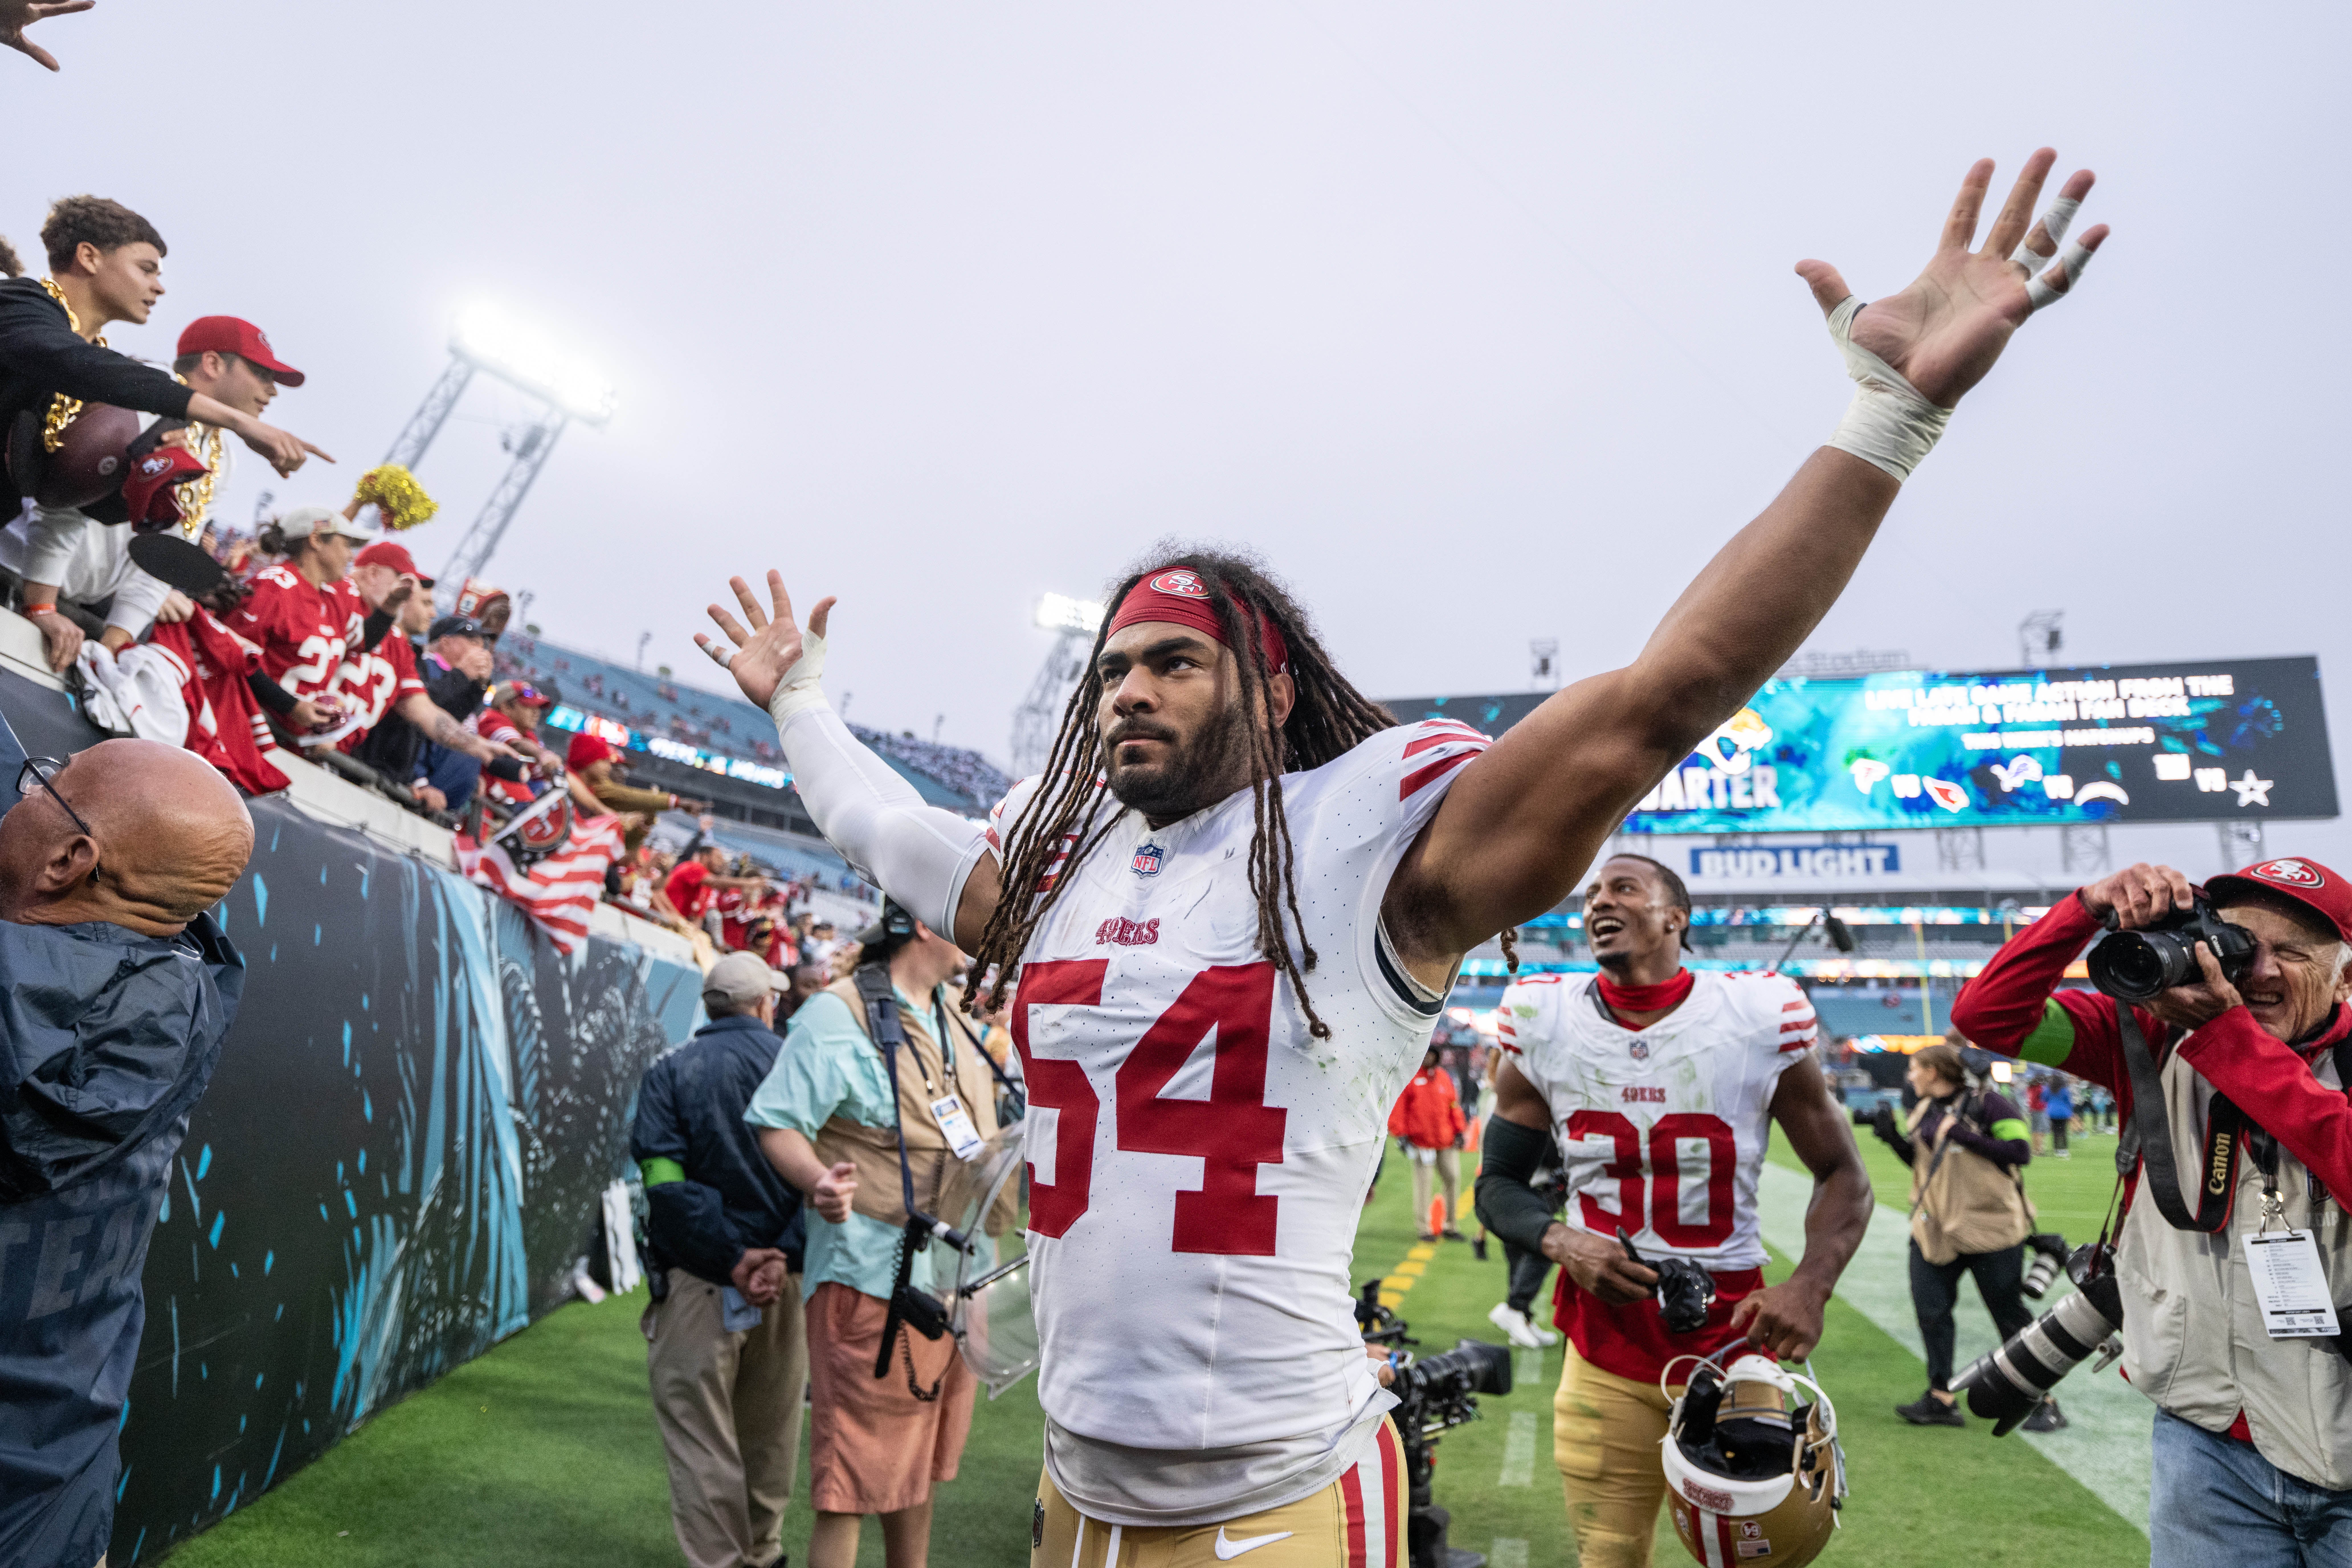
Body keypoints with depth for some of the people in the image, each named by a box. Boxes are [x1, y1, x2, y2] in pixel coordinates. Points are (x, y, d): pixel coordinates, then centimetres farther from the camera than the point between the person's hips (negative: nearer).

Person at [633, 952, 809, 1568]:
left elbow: (665, 1180, -13)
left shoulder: (670, 1072, -2)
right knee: (772, 1432, 18)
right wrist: (783, 1258, -12)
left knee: (702, 1439, 6)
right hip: (783, 1277, 3)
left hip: (699, 1282, -2)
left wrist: (731, 1259, -12)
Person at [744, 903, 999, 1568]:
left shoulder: (954, 1026, 14)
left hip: (952, 1279, 8)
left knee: (919, 1463, 22)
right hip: (873, 1277, -8)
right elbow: (778, 1124, -17)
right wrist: (821, 1182, -33)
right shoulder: (838, 1014, -13)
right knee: (851, 1482, 0)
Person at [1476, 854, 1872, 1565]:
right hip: (1605, 1342, 1)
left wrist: (1810, 1285, -15)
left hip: (1734, 1330, -1)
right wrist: (1560, 1240, -14)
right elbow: (1499, 1184, 6)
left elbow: (1842, 1176, 2)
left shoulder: (1759, 1019, -8)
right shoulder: (1543, 1026, -4)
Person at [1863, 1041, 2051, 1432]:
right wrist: (1893, 1137, 0)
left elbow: (2020, 1152, -19)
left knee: (2011, 1316, 5)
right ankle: (1941, 1398, 11)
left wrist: (1963, 1135, -24)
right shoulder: (1923, 1111, 8)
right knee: (1930, 1310, 3)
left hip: (1991, 1227, -6)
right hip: (1935, 1228, 7)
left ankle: (2043, 1402, 19)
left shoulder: (1986, 1104, -12)